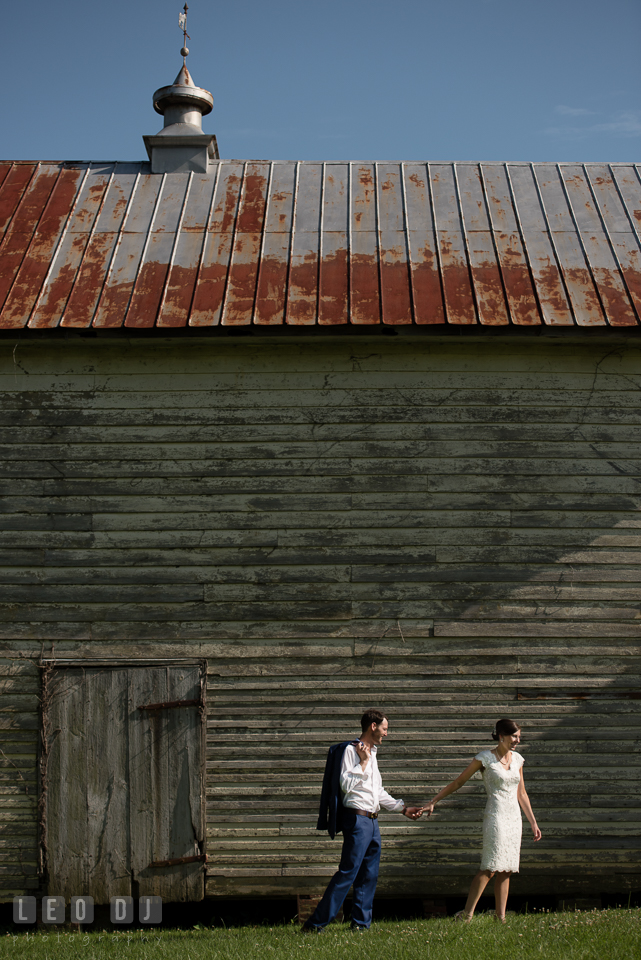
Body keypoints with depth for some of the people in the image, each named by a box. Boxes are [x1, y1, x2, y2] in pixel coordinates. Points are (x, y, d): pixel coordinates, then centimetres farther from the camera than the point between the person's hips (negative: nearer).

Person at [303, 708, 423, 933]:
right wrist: (363, 762, -14)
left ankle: (361, 923, 13)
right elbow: (346, 784, -16)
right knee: (347, 873, -11)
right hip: (357, 819, -9)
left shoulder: (372, 753, 20)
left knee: (370, 874, 8)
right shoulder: (350, 750, -7)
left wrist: (403, 808, 25)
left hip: (372, 821, 9)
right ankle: (316, 923, -9)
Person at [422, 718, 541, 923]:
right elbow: (458, 782, 0)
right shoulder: (485, 758, -5)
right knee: (491, 867, -13)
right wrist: (433, 801, -2)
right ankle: (467, 914, -12)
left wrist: (533, 822, 18)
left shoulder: (517, 759, 12)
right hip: (495, 816, -6)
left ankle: (501, 917, 5)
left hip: (514, 818, 6)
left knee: (506, 870, 4)